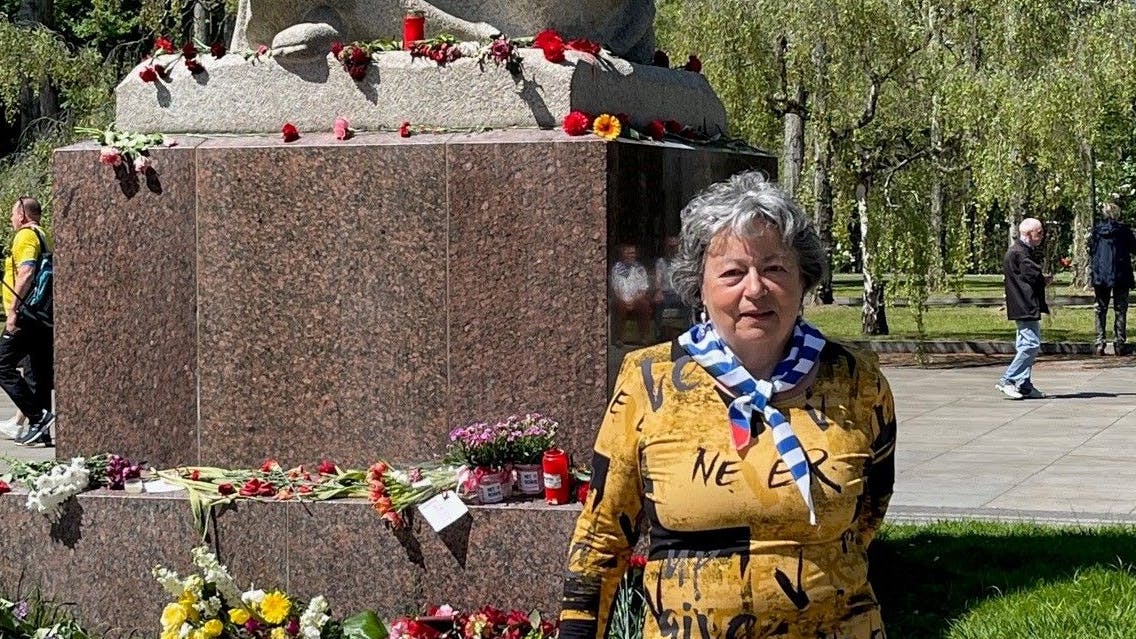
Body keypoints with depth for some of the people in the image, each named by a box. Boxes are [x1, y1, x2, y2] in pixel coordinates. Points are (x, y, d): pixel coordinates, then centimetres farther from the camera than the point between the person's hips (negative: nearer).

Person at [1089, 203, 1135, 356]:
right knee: (1120, 310, 5)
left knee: (1100, 310, 8)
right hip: (1121, 274, -2)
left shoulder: (1096, 230, 0)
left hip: (1100, 275, 2)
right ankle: (1119, 344, 1)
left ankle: (1100, 344, 1)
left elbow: (1091, 251, 6)